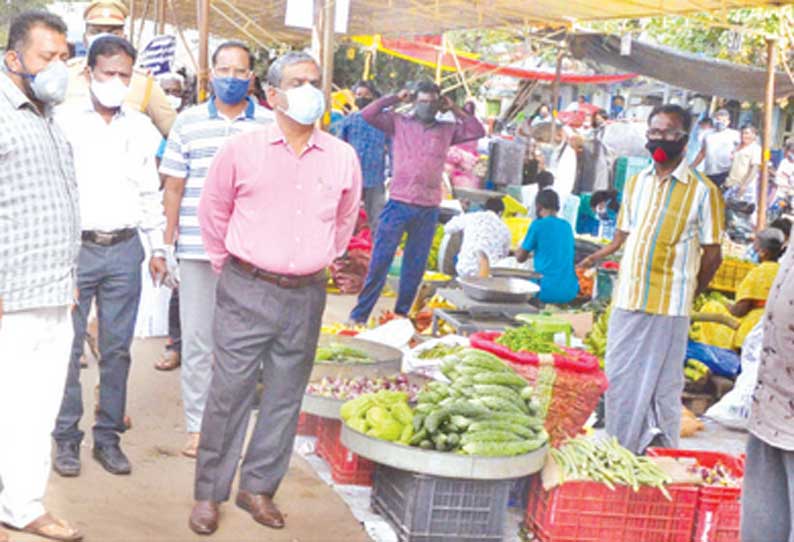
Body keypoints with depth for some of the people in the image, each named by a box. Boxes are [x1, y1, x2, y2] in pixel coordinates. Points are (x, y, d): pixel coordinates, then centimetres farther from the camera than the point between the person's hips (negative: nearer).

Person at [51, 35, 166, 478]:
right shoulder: (65, 121, 1)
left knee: (117, 349, 6)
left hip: (124, 249, 3)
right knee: (68, 347, 1)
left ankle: (108, 436, 17)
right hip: (74, 247, -2)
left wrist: (158, 247, 12)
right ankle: (67, 437, 12)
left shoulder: (142, 128, 10)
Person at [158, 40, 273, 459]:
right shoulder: (189, 122, 8)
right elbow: (173, 188, 9)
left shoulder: (270, 125, 5)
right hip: (196, 249, 1)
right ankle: (197, 425, 15)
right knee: (196, 340, 5)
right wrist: (168, 244, 5)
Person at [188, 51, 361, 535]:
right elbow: (214, 212, 10)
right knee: (230, 394, 0)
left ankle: (259, 487, 24)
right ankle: (210, 494, 13)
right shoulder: (242, 150, -3)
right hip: (247, 294, -2)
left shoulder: (343, 158, 4)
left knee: (286, 397, 10)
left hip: (306, 297, 3)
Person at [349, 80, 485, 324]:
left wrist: (454, 109, 7)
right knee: (379, 262, -2)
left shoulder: (447, 130, 12)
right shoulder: (398, 123, 5)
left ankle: (401, 314, 22)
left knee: (415, 267, 10)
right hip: (399, 204, -3)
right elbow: (367, 114, -3)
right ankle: (359, 314, 4)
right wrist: (395, 99, 1)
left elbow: (477, 131, 8)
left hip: (428, 210, 3)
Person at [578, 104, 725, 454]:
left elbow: (712, 254, 0)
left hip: (669, 307, -5)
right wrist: (597, 257, 5)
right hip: (627, 300, 5)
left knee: (663, 386, 3)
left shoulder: (702, 191, -4)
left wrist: (689, 293, 5)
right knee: (620, 380, 10)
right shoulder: (635, 184, 12)